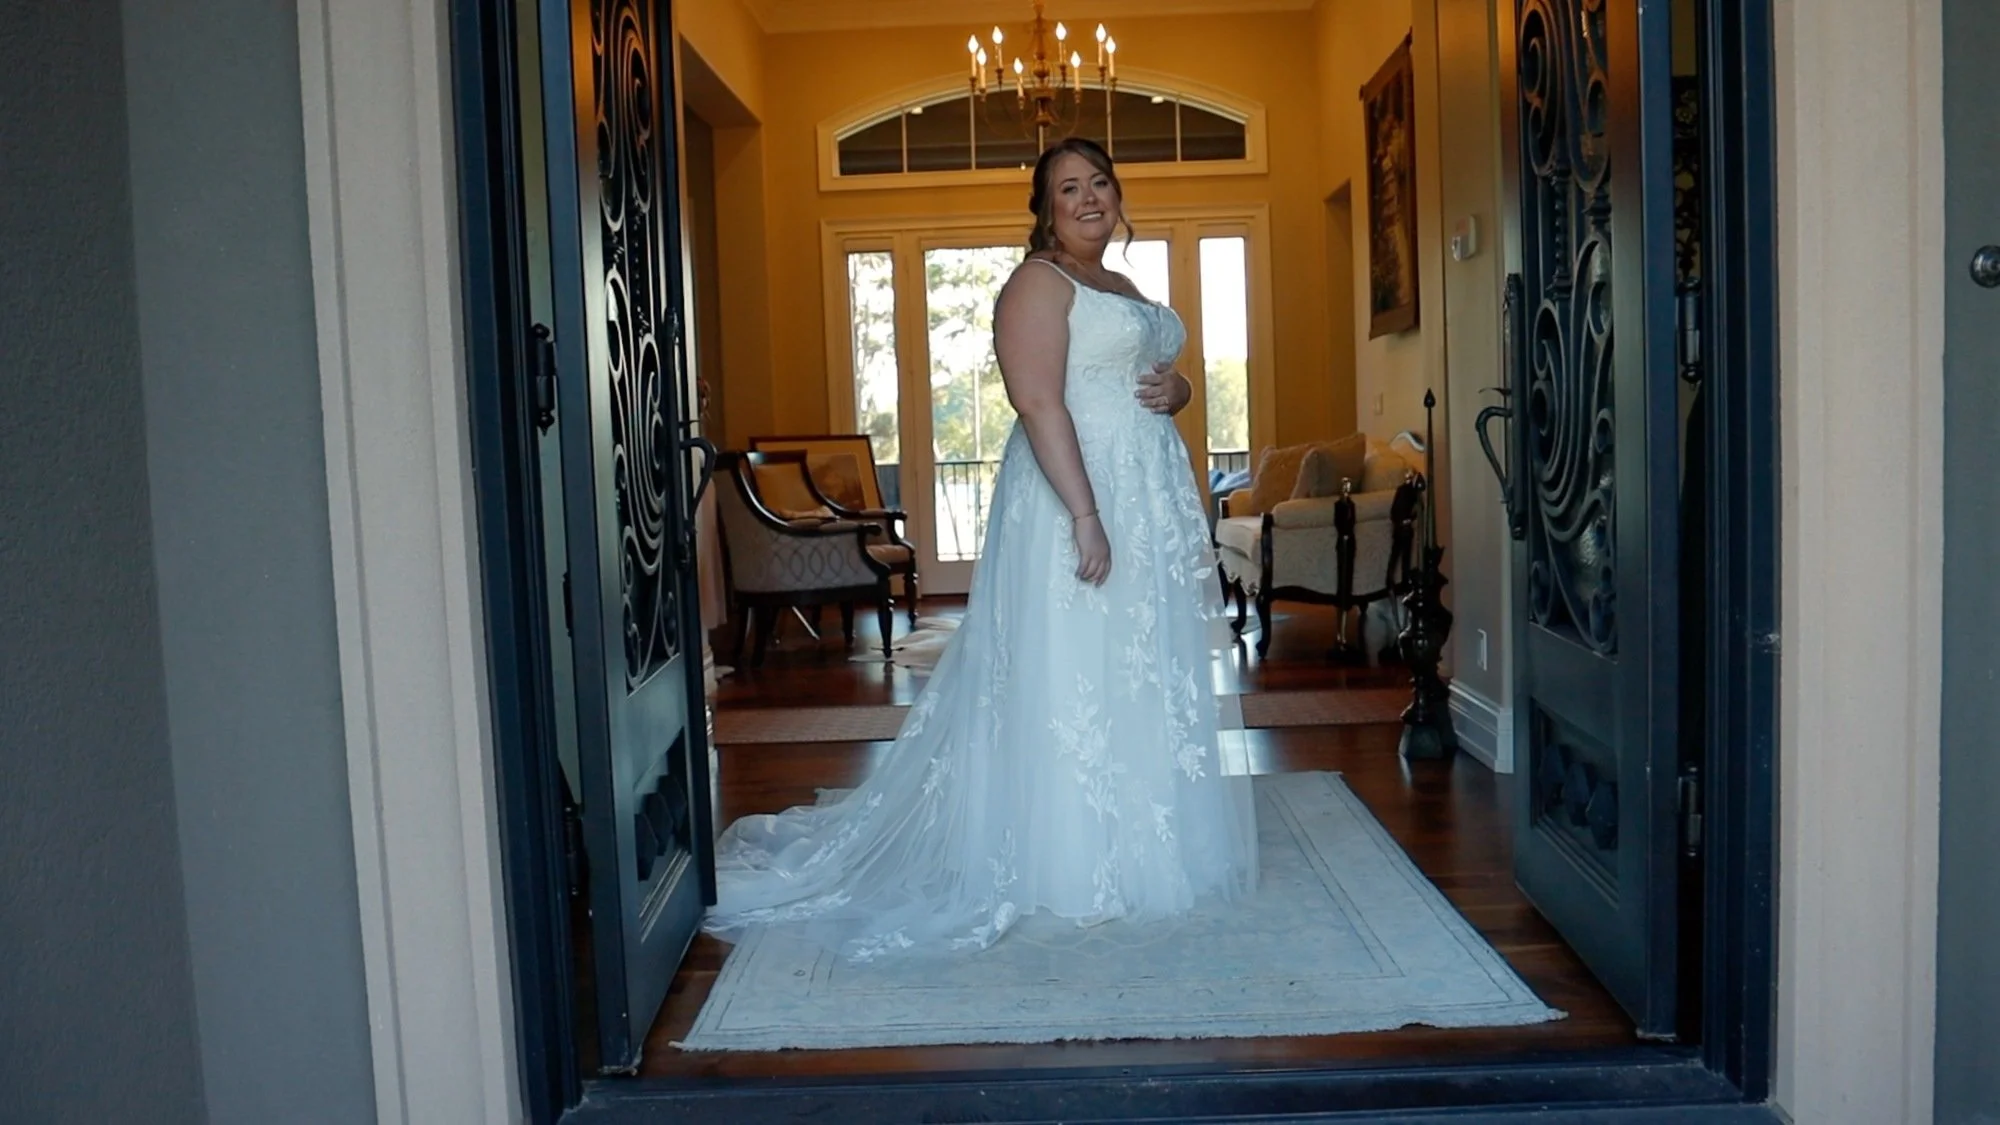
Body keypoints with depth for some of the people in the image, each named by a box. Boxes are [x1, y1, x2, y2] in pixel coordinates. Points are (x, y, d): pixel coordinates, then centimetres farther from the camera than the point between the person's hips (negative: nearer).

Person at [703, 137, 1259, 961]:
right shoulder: (1038, 282, -8)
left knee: (1144, 679, 13)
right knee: (1070, 680, -5)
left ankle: (1142, 849, 25)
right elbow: (1039, 404, -19)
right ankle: (1075, 871, 4)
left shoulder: (1126, 291, 20)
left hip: (1152, 501, 9)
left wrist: (1174, 389, 2)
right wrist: (1085, 514, -27)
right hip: (1076, 497, -9)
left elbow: (1157, 377, 28)